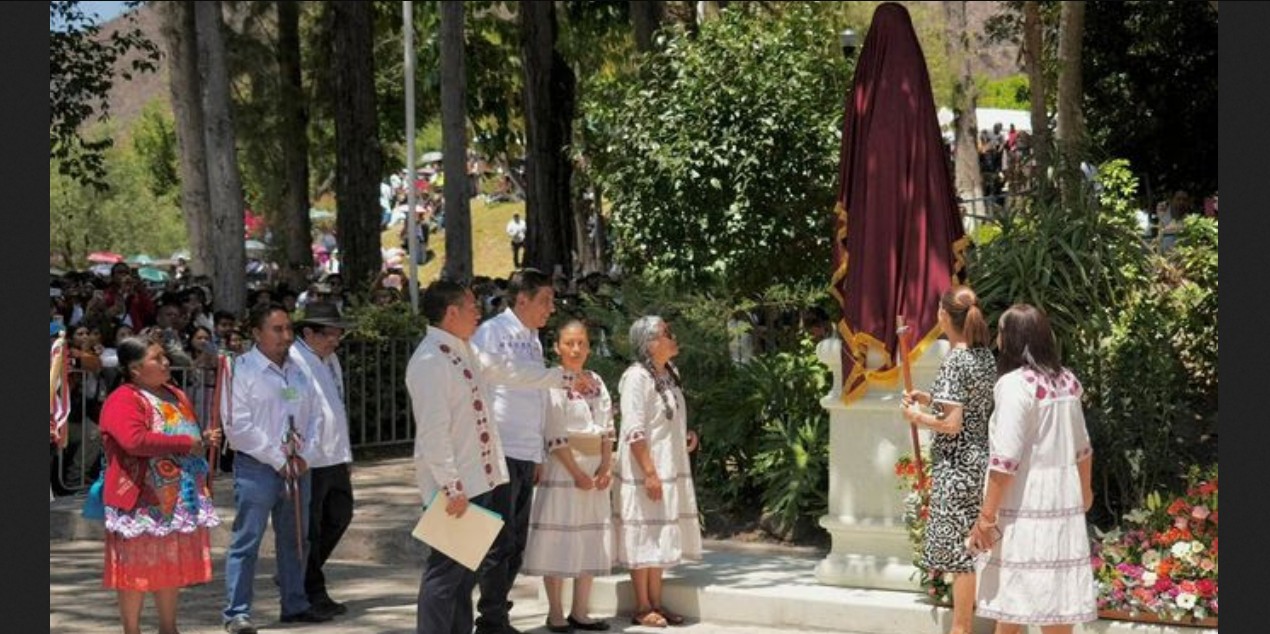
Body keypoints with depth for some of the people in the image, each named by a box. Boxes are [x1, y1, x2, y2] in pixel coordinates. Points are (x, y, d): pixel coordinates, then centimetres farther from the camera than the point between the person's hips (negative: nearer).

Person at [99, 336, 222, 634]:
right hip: (141, 501, -8)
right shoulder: (123, 400, -14)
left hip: (179, 500, 8)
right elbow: (135, 440, -30)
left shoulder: (176, 396, 16)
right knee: (137, 568, -1)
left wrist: (204, 439, 7)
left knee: (171, 566, 14)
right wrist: (185, 443, -24)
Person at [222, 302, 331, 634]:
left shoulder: (298, 370, 12)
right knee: (247, 540, -6)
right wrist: (277, 459, -12)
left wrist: (305, 455, -2)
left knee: (294, 538, 14)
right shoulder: (241, 370, -8)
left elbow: (314, 416, 14)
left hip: (297, 466, 7)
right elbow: (238, 426, -13)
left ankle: (295, 604, 25)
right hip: (256, 468, -7)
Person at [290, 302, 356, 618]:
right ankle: (313, 593, 13)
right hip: (309, 460, -10)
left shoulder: (330, 360, 16)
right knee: (309, 527, 2)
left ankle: (298, 578, 30)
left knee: (339, 516, 17)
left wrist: (345, 454, 21)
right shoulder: (294, 361, -15)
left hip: (335, 457, 10)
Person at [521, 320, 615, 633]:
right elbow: (555, 436, -13)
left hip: (595, 469, 7)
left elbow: (607, 428, 8)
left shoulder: (596, 382, 11)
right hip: (562, 468, -6)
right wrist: (576, 473, -17)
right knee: (559, 541, -3)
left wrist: (606, 467, -4)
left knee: (591, 542, 8)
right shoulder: (552, 383, -8)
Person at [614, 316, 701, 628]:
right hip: (645, 472, -8)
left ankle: (656, 602, 20)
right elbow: (635, 431, -20)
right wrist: (649, 473, -23)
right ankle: (642, 608, 6)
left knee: (660, 537, 12)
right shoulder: (637, 377, -16)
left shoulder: (669, 375, 11)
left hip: (670, 469, 8)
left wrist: (686, 436, 8)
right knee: (643, 537, -1)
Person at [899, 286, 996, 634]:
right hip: (982, 460, 9)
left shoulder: (955, 361, -17)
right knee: (974, 551, 13)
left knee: (961, 553, -2)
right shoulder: (985, 356, 8)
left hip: (957, 467, -9)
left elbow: (952, 424, -21)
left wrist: (917, 416, -5)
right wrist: (931, 399, 14)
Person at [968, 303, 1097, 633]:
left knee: (1008, 600, 3)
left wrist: (986, 516, -17)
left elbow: (1006, 461, -20)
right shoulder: (1067, 381, 8)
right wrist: (1085, 489, 37)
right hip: (1063, 504, 7)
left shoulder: (1016, 384, -15)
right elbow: (1082, 446, 21)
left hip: (1025, 509, -7)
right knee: (1057, 607, 9)